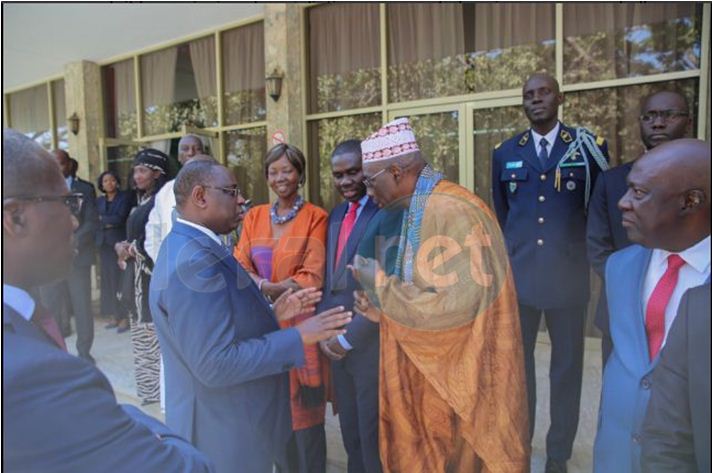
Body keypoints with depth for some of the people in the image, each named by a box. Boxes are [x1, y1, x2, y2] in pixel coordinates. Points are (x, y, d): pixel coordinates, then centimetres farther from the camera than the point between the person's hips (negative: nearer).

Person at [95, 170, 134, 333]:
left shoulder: (125, 197, 1)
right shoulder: (99, 200, 16)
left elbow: (120, 218, -10)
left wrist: (103, 219, 1)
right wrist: (109, 222, -7)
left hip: (119, 242, -5)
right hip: (103, 243, 5)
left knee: (119, 279, -8)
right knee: (108, 279, 4)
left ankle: (124, 317, -4)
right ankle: (114, 316, 10)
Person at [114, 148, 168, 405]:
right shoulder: (141, 201, 15)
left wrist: (129, 249, -6)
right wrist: (122, 247, -2)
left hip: (154, 278, -10)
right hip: (138, 279, 10)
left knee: (157, 335, -4)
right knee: (143, 334, 16)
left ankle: (162, 390, 8)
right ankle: (150, 388, 28)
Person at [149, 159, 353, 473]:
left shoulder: (190, 248, 6)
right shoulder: (194, 262, -26)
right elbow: (216, 365, -29)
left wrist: (271, 314, 2)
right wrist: (297, 337, -24)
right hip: (222, 428, -9)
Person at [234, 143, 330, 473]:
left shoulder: (315, 216, -5)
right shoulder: (254, 216, 9)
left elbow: (312, 278, -10)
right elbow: (240, 267, 2)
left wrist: (264, 287, -12)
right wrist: (271, 287, -16)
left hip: (299, 323, -4)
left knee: (303, 411, 4)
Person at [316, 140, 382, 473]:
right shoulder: (336, 214, 11)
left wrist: (349, 336, -16)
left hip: (371, 343, -7)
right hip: (337, 343, 7)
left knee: (375, 437, 10)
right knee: (350, 433, 20)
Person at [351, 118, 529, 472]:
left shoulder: (452, 212, -23)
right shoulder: (417, 209, 5)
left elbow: (454, 306, -28)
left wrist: (380, 283, -19)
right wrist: (381, 302, -1)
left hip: (457, 381, -8)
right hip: (428, 373, 8)